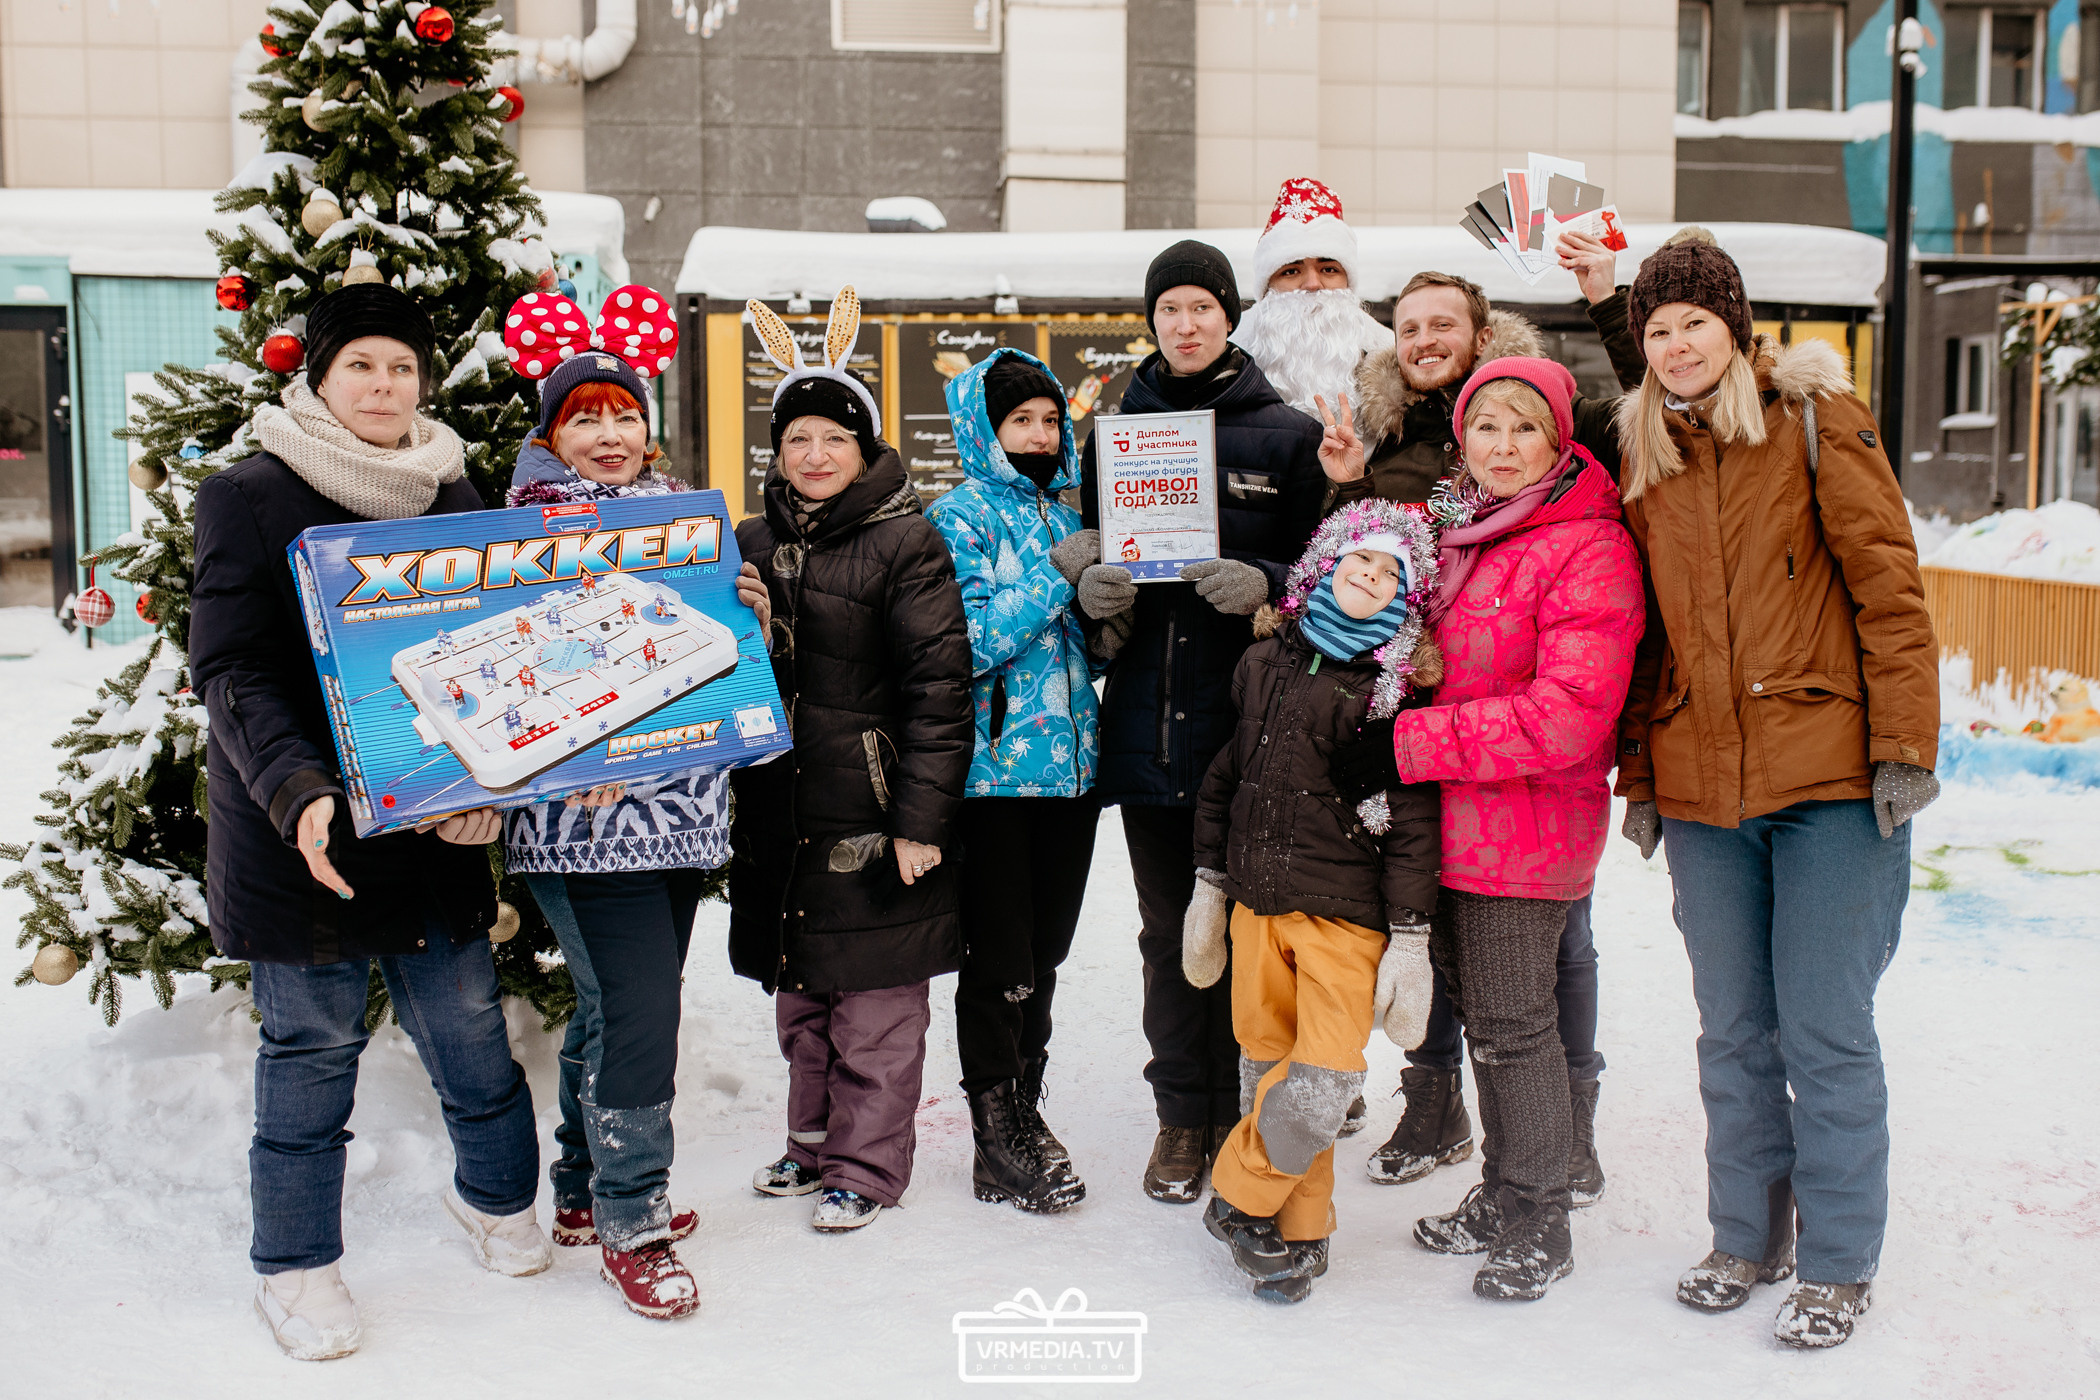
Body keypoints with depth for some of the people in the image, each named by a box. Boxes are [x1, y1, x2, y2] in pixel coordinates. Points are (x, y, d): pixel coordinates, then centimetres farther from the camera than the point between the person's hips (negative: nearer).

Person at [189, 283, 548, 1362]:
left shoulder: (454, 496, 9)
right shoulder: (251, 498, -5)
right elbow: (232, 673, -12)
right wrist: (296, 791, -28)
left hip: (437, 824, 4)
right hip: (302, 830, -4)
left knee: (471, 1031, 10)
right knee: (311, 1049, 6)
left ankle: (494, 1194, 37)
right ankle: (295, 1264, 25)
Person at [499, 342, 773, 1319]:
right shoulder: (526, 525, -4)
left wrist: (749, 617, 1)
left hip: (677, 814, 7)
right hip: (583, 818, -6)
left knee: (611, 1010, 16)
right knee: (637, 1016, -9)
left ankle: (582, 1196, 31)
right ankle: (629, 1227, 6)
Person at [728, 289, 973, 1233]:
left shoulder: (906, 543, -8)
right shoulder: (750, 545, 11)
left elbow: (940, 687, -12)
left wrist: (921, 819, -15)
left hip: (874, 816, -6)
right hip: (778, 814, 6)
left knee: (875, 1007, 2)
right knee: (798, 996, 16)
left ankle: (866, 1166, 17)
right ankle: (812, 1140, 33)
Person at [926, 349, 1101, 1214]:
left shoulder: (1066, 514, 15)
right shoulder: (960, 516, -4)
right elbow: (970, 646, -15)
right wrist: (1057, 577, -17)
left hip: (1072, 761, 6)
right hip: (996, 770, -6)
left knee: (1044, 952, 13)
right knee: (999, 961, -1)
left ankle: (1025, 1111, 27)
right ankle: (1002, 1141, 10)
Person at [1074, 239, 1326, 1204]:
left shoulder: (1286, 435, 4)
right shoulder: (1115, 433, 13)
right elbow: (1089, 557, 18)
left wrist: (1262, 583, -16)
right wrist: (1093, 590, -5)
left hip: (1248, 717, -3)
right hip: (1145, 716, 3)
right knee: (1169, 926, 9)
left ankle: (1242, 1107, 16)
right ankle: (1183, 1114, 20)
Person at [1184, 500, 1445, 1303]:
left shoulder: (1401, 684, -3)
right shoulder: (1268, 659, 9)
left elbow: (1413, 814, -4)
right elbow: (1227, 773, 17)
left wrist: (1410, 936, -7)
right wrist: (1209, 885, 17)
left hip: (1347, 912, -4)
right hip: (1257, 900, 4)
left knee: (1325, 1078, -10)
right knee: (1268, 1060, 8)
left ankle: (1241, 1196, 12)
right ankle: (1298, 1228, 24)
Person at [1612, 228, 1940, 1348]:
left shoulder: (1813, 419, -2)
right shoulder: (1642, 458, 12)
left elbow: (1887, 583, -5)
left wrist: (1905, 745, -10)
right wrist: (1638, 775, 13)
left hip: (1829, 776, -4)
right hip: (1700, 785, 4)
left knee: (1825, 1027, 1)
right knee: (1733, 1029, 12)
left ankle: (1839, 1264, 15)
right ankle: (1748, 1239, 27)